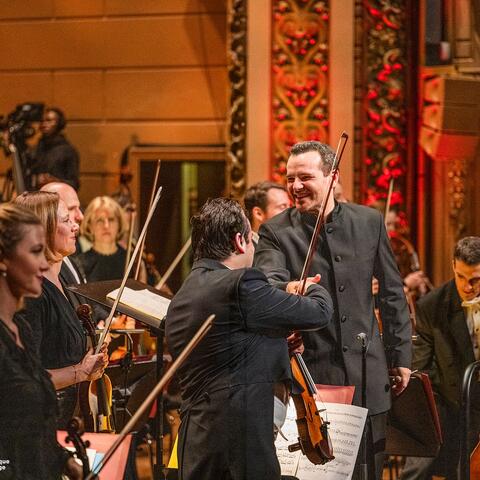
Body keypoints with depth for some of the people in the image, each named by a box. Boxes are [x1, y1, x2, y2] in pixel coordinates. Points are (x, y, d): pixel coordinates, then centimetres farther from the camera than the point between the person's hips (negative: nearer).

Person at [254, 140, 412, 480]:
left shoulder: (369, 222, 4)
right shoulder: (276, 232, -3)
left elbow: (392, 293, 10)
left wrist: (401, 356, 10)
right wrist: (286, 289, -45)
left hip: (367, 374, 2)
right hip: (311, 373, -2)